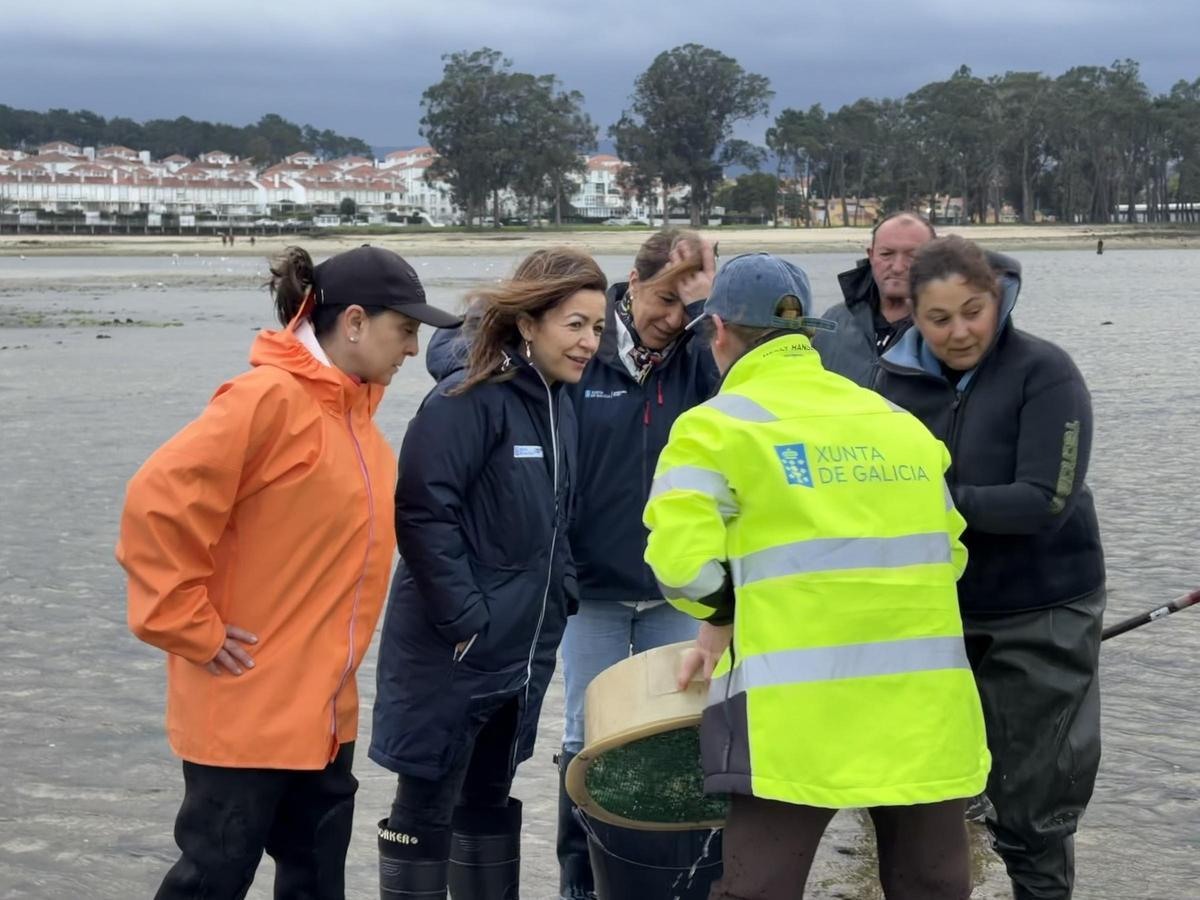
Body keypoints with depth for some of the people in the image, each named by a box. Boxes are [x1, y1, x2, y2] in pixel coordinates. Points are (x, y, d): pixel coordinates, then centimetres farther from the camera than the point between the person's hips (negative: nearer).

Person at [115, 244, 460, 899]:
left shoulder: (354, 407, 8)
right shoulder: (268, 399, -19)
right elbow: (157, 504, -24)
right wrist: (193, 630, -19)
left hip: (324, 705, 8)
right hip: (246, 704, -8)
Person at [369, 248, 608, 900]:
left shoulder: (559, 404, 9)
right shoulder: (469, 400, -17)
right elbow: (422, 513, -22)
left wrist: (563, 597, 9)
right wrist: (464, 618, -20)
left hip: (523, 647, 8)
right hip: (452, 650, -8)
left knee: (489, 798, 18)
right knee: (427, 804, 2)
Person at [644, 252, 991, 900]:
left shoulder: (718, 426, -2)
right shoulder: (898, 420, 15)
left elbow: (681, 559, -13)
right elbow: (945, 551, 14)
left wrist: (722, 615, 5)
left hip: (803, 711, -5)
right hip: (923, 702, 5)